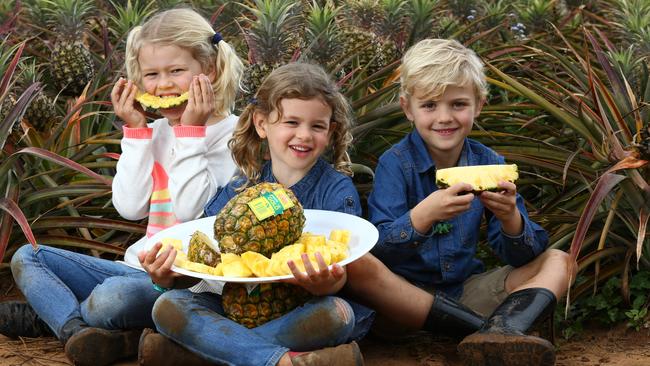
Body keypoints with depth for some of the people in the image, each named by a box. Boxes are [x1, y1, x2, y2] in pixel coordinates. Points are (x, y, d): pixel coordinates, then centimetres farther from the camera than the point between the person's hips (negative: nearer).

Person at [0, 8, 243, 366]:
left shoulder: (228, 133, -8)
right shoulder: (154, 133, 12)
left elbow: (189, 209, -19)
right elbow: (130, 207, -1)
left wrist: (190, 133, -18)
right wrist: (135, 132, -3)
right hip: (144, 269, 8)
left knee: (115, 296, -37)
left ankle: (52, 314, -7)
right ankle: (78, 330, -19)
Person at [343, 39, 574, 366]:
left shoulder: (488, 163, 1)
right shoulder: (396, 163, -8)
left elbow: (520, 257, -2)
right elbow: (379, 253, -18)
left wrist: (510, 219, -24)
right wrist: (423, 216, -36)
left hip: (467, 290, 4)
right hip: (405, 296, -4)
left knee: (558, 261, -6)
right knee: (355, 265, -32)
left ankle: (500, 329, -38)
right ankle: (483, 327, -28)